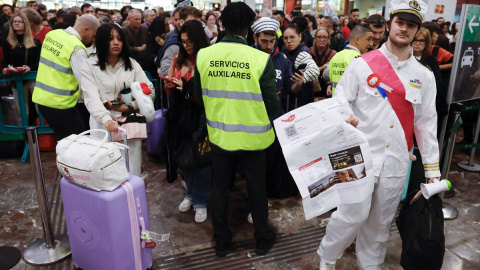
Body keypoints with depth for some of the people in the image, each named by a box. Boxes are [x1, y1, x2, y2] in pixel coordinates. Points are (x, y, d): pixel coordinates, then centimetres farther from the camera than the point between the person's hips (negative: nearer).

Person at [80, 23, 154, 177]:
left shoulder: (131, 64, 11)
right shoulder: (89, 66, 2)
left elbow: (149, 90, 6)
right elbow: (92, 99, -12)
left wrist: (129, 106, -10)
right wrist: (107, 120, -30)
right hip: (102, 124, -2)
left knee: (132, 173, 0)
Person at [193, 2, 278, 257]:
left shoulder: (203, 56, -9)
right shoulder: (260, 59, -18)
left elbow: (199, 98, 2)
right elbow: (272, 106, -14)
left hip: (219, 135, 2)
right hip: (252, 138, -2)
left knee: (220, 188, 18)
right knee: (257, 188, 17)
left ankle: (222, 241, 34)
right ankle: (262, 239, 35)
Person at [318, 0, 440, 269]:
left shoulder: (425, 76, 8)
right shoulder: (362, 65, -3)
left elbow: (426, 123, 10)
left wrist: (432, 169, 9)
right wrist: (344, 119, -27)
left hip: (397, 161, 4)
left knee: (381, 221, 13)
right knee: (354, 214, -6)